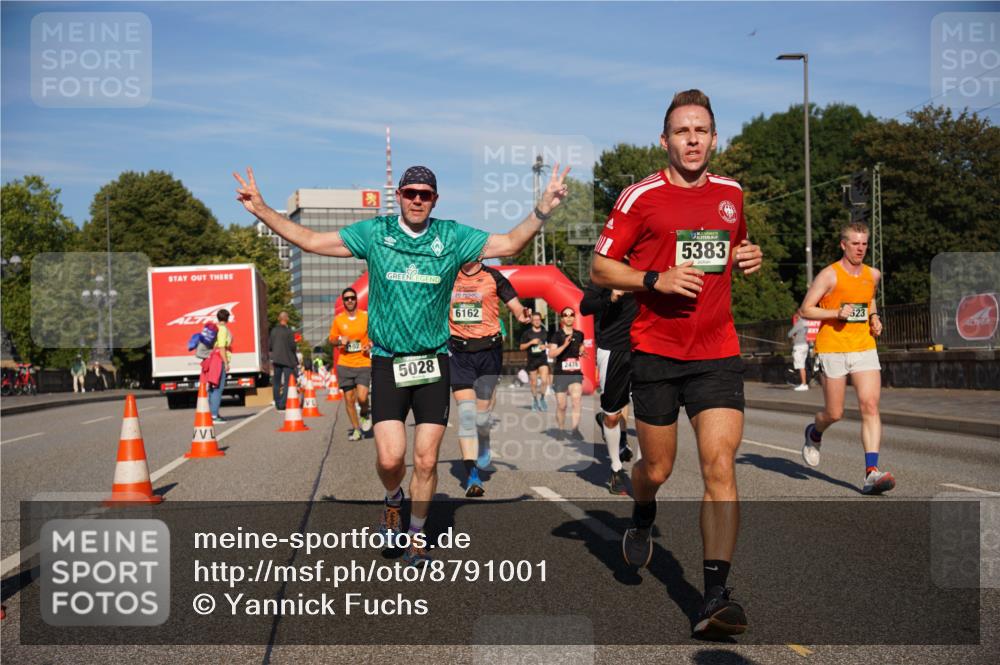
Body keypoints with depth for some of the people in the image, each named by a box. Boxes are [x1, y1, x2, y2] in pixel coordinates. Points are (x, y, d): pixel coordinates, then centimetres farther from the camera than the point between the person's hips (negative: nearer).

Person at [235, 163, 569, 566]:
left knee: (426, 460, 1)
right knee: (390, 458, -10)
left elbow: (510, 244, 1)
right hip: (387, 362, -1)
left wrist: (543, 209, -13)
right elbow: (310, 240, 3)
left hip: (433, 362, 1)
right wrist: (260, 210, -2)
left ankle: (417, 536, 23)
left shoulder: (452, 237, 2)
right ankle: (393, 499, 26)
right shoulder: (374, 233, 1)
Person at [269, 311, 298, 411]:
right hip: (287, 359, -5)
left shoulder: (274, 330, 4)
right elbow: (293, 346, -15)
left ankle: (278, 404, 15)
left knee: (276, 382, 12)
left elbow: (269, 346, 6)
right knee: (288, 382, -2)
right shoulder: (288, 331, -13)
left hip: (276, 359, 5)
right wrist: (296, 349, 6)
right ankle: (283, 403, -11)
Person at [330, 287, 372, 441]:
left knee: (362, 397, -15)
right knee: (349, 398, 3)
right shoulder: (338, 319, 4)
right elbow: (332, 339, 13)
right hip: (344, 364, 2)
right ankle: (356, 429, 18)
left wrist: (371, 345, -10)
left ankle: (365, 414, 19)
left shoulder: (366, 317, 0)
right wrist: (340, 341, -8)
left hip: (364, 363, -2)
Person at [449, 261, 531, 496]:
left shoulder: (493, 277, 1)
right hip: (458, 352, 1)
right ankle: (472, 475, -13)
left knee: (481, 412, 6)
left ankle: (484, 446, 41)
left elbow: (515, 306, -2)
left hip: (489, 350, -1)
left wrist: (522, 314, -24)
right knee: (465, 410, -11)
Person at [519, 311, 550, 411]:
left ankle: (542, 398, 6)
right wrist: (531, 342, -14)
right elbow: (521, 347, 1)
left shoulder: (545, 332, 6)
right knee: (534, 383, 7)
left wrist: (546, 346, -5)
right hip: (532, 360, 0)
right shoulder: (527, 333, 0)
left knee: (544, 381, -15)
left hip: (543, 359, 0)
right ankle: (535, 401, 26)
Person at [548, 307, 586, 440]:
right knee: (561, 406, 6)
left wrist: (582, 351, 3)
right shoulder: (556, 335, -5)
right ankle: (560, 430, 24)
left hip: (576, 374, 2)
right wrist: (565, 345, -26)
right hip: (560, 374, -2)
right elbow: (551, 354, -15)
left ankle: (575, 430, -20)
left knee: (576, 401, -17)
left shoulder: (579, 335, 8)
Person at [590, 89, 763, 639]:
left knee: (720, 467, -11)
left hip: (718, 353, 2)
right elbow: (600, 268, 0)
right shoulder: (641, 197, -2)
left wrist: (747, 257, 5)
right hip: (655, 352, -2)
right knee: (656, 469, 9)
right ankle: (642, 518, 46)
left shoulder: (731, 193, 11)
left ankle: (714, 597, -9)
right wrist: (657, 279, -16)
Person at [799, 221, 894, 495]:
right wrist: (836, 313, -20)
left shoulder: (873, 275, 10)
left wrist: (874, 317, 11)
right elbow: (805, 309, -7)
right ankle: (814, 433, 40)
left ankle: (871, 472, -16)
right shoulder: (829, 275, -7)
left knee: (870, 406, -12)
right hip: (832, 348, -4)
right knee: (834, 414, 3)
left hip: (864, 348, 4)